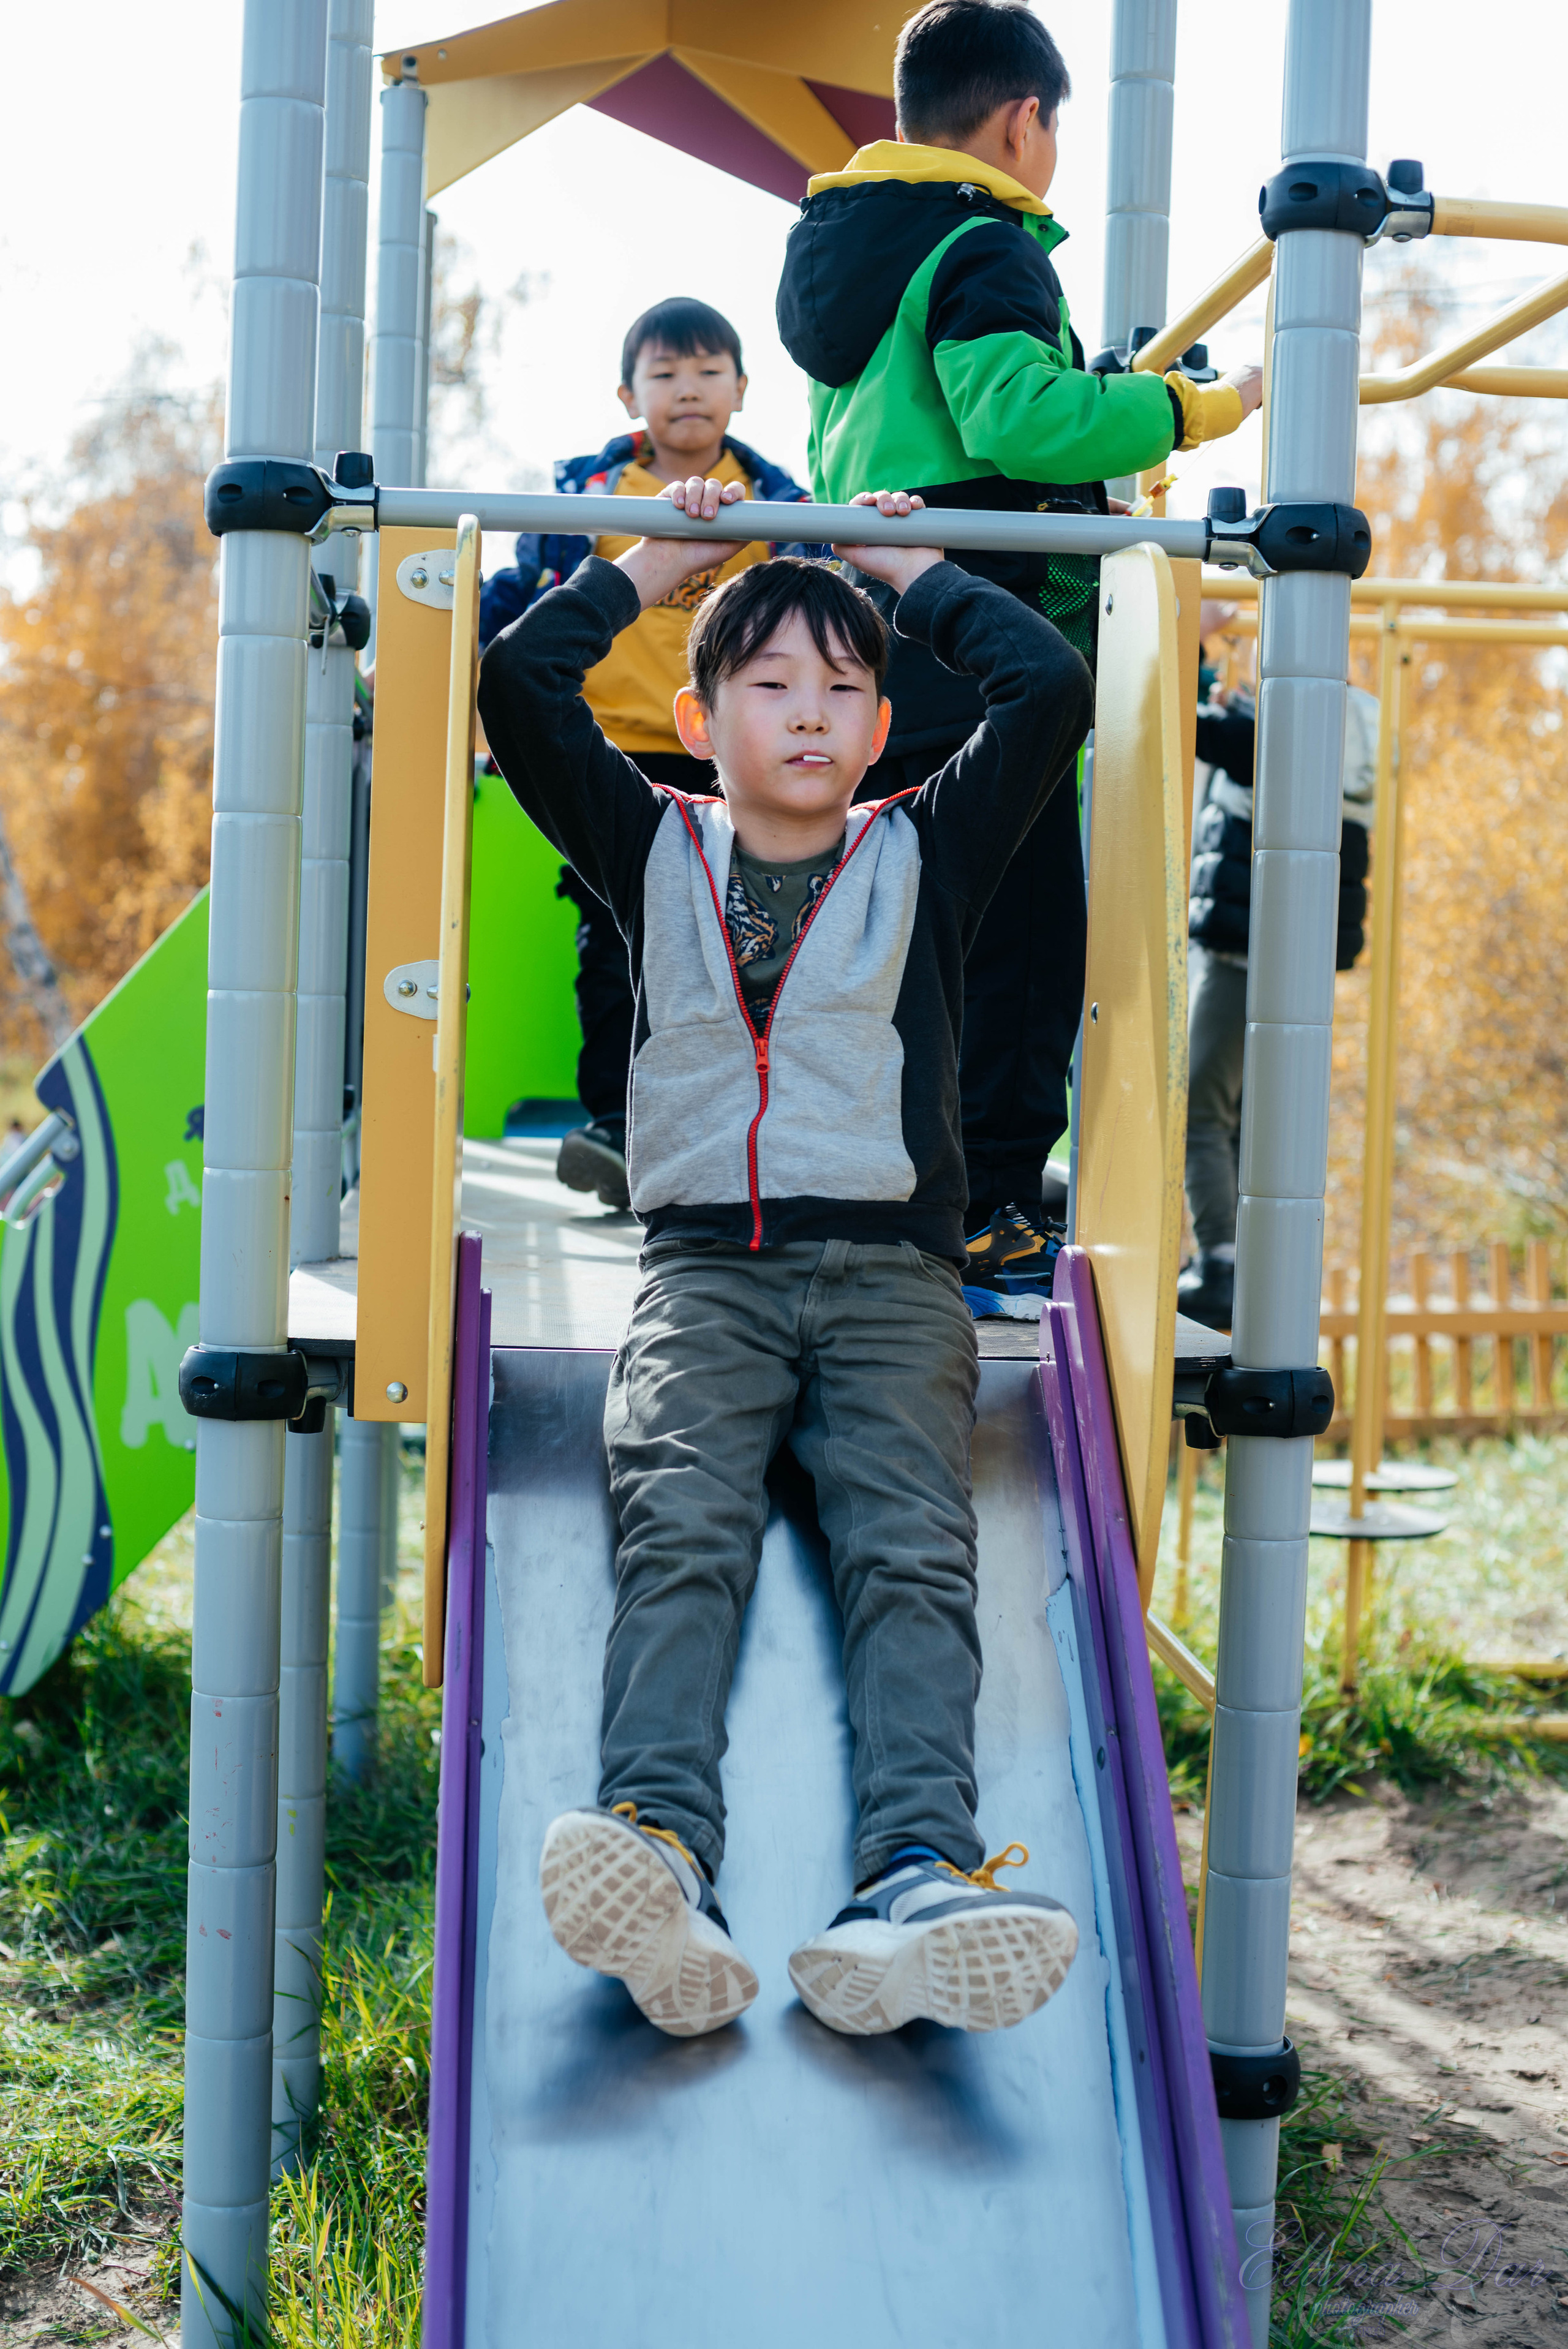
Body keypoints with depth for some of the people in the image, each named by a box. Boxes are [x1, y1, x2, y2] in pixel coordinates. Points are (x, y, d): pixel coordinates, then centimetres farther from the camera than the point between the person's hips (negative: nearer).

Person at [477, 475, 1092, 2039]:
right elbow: (518, 683, 11)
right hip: (704, 1269, 0)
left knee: (912, 1550, -25)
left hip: (892, 1275, 0)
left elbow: (1051, 689, 8)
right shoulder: (655, 853, 20)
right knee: (680, 1530, -28)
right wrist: (663, 559, 22)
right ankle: (660, 1860, -49)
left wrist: (903, 563, 21)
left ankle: (916, 1885, -46)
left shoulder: (922, 857, 19)